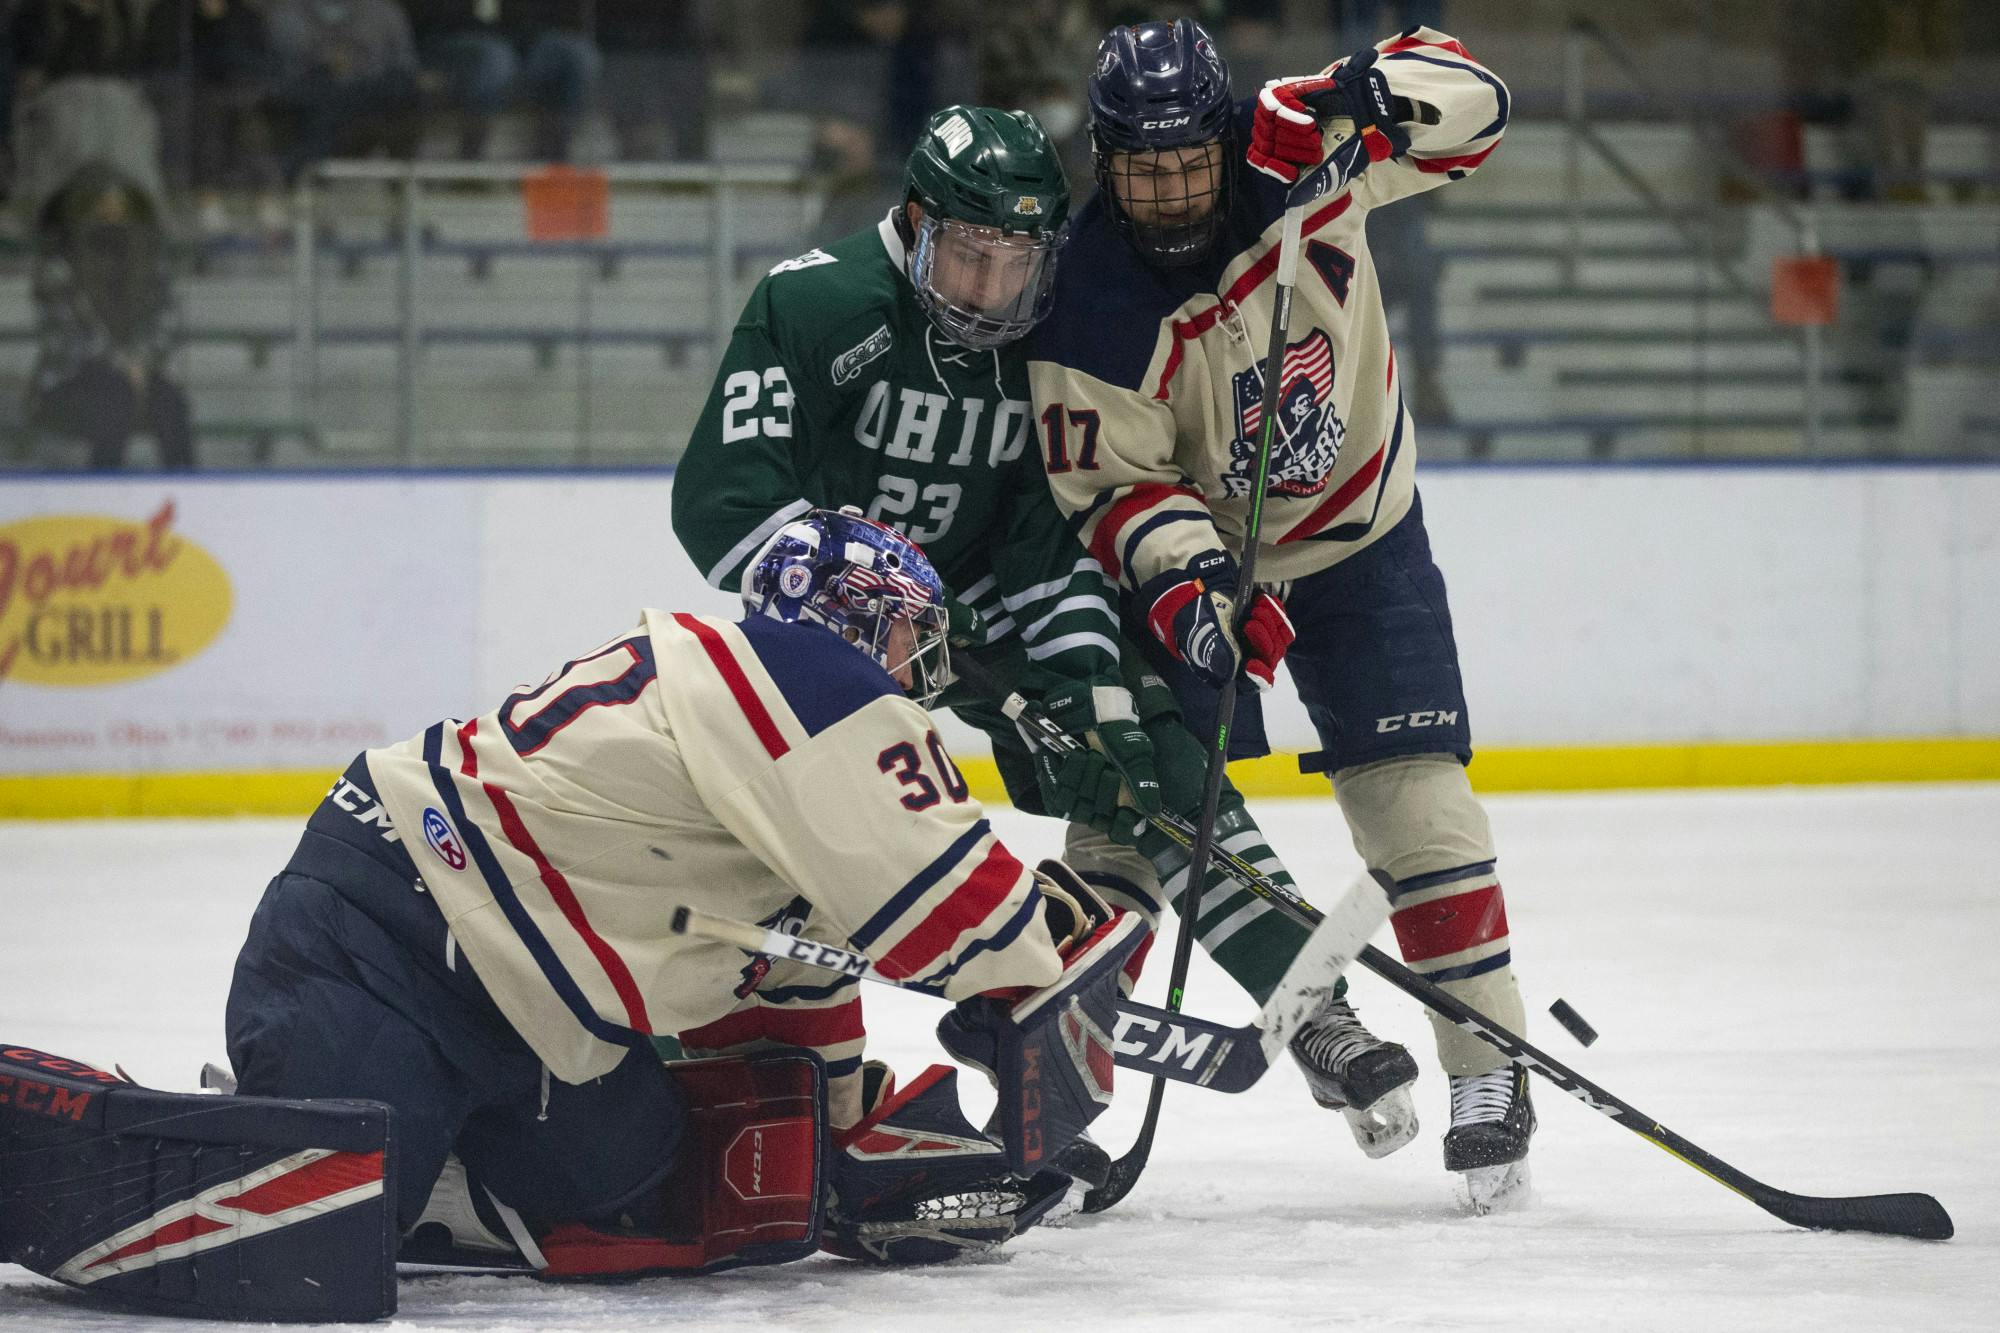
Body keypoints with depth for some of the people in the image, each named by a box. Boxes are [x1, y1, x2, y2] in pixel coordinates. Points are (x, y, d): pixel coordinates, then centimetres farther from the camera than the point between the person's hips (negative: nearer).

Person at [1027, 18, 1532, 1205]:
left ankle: (1489, 1070, -2)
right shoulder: (1089, 312, -24)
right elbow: (1115, 485, -18)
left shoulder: (1293, 150, -20)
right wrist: (1188, 575, -36)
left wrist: (1379, 95, -35)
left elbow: (1467, 103, -13)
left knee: (1415, 796, -8)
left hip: (1360, 538, 1)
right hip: (1195, 548, -1)